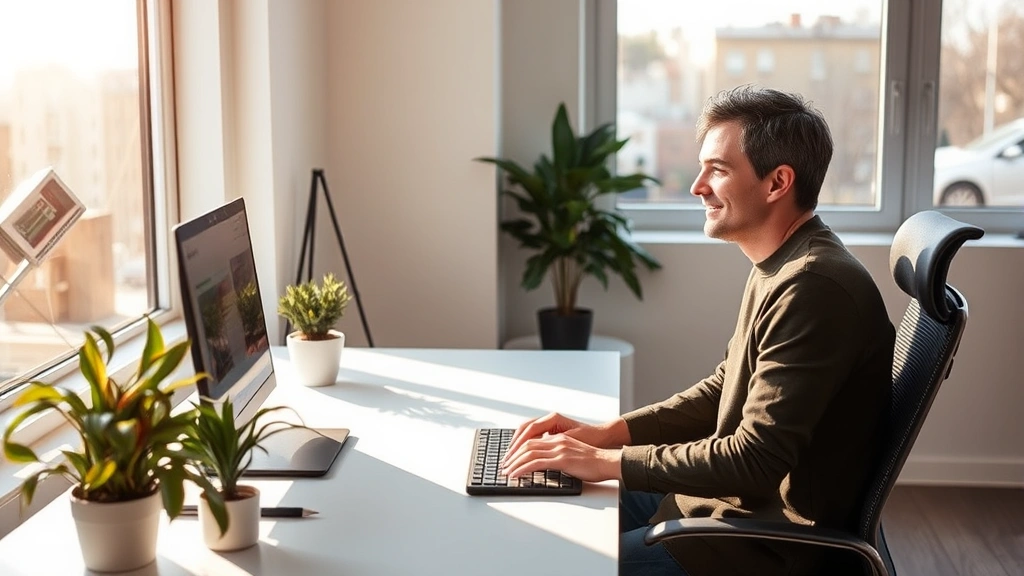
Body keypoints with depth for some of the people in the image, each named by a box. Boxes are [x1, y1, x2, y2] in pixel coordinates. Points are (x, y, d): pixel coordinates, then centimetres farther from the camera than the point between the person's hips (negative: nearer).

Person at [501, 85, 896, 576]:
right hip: (737, 499, 10)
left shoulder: (813, 287, -25)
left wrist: (608, 462, -21)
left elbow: (756, 460, -27)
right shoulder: (780, 266, 7)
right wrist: (607, 433, 3)